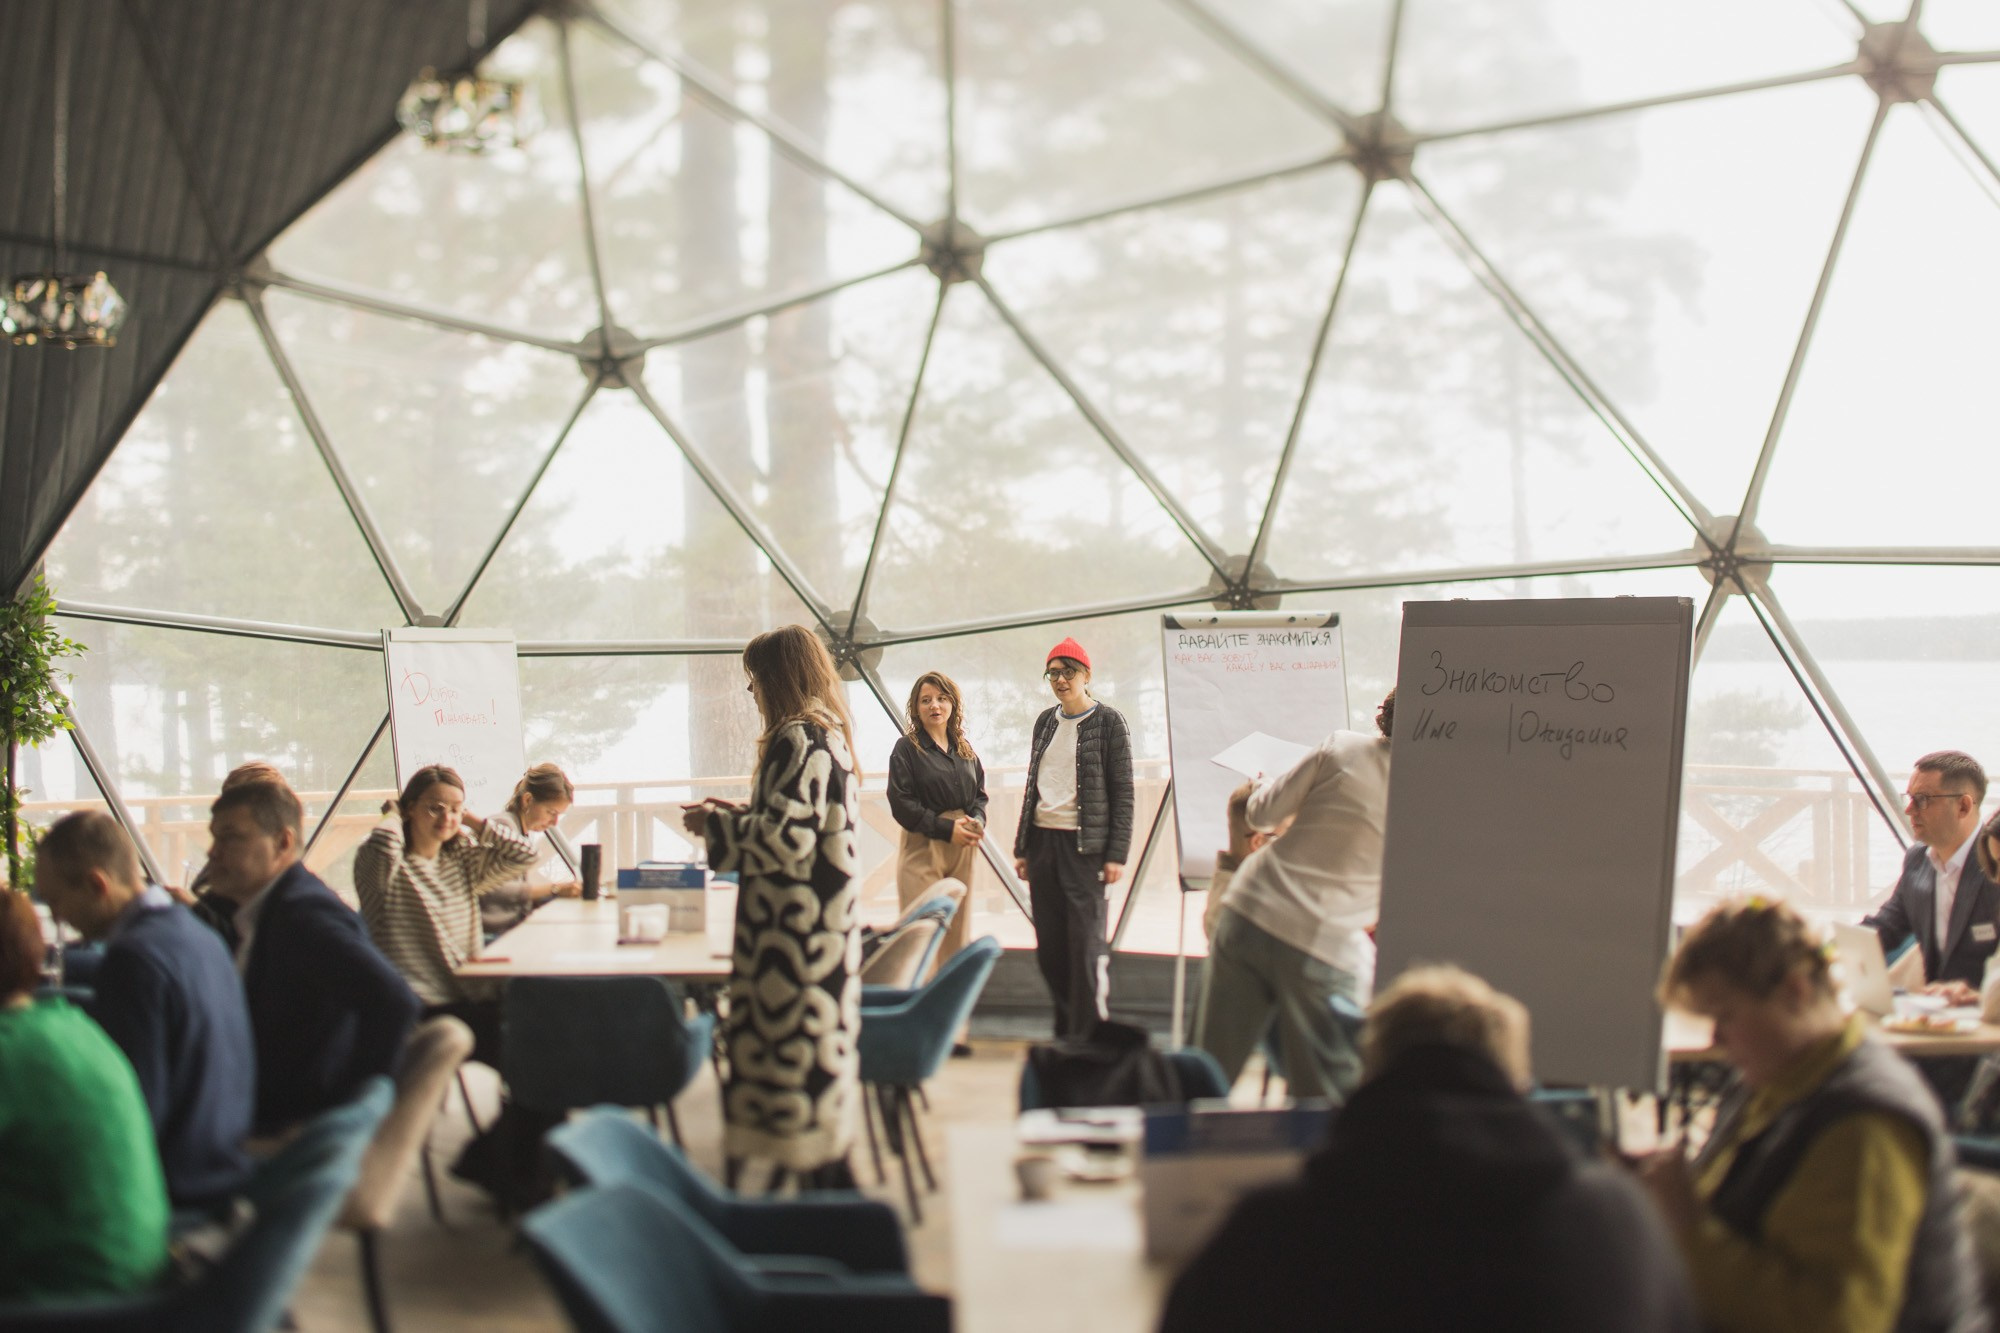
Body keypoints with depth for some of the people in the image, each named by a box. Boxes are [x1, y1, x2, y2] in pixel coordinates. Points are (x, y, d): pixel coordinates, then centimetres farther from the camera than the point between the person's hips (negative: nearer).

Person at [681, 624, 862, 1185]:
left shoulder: (799, 739, -18)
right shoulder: (830, 735, 13)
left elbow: (788, 836, -22)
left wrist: (715, 825, -10)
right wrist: (735, 815, 19)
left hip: (796, 926, -10)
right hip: (822, 920, 10)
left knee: (791, 1037, -4)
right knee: (817, 1034, 14)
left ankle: (821, 1177, 1)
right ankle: (831, 1171, 20)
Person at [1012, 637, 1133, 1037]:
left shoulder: (1108, 721, -2)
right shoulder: (1045, 721, 14)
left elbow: (1123, 792, -5)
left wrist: (1116, 854, -11)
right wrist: (1022, 847, 14)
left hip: (1084, 845, -6)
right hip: (1042, 840, 6)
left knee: (1085, 944, -7)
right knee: (1049, 948, 7)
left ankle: (1089, 1038, -4)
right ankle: (1066, 1029, 17)